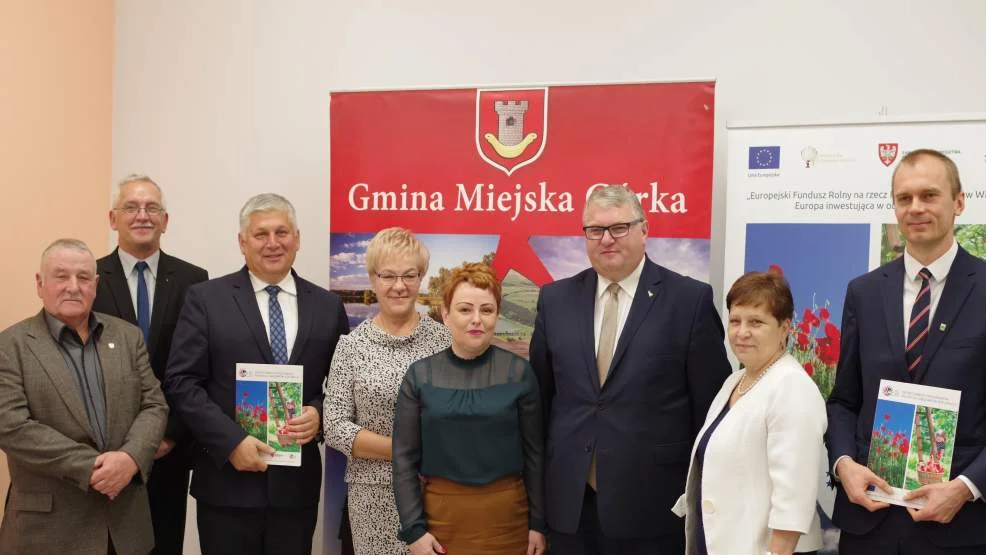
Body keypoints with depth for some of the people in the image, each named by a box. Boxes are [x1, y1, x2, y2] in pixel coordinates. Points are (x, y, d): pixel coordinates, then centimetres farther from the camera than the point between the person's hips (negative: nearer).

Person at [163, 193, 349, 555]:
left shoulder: (327, 306, 7)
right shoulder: (205, 299, 0)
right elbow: (181, 382, -5)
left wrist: (319, 414, -10)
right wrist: (231, 441, -14)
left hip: (297, 485, 2)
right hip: (227, 483, -2)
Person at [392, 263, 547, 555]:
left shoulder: (519, 372, -4)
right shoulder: (420, 375, -3)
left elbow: (534, 452, 1)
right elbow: (404, 457, -1)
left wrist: (538, 522, 1)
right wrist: (414, 528, -5)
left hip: (506, 515, 0)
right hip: (441, 514, 0)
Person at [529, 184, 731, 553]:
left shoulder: (690, 300, -4)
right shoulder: (556, 299, 6)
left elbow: (711, 404, -2)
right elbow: (539, 394, 10)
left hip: (653, 503, -3)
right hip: (570, 502, 3)